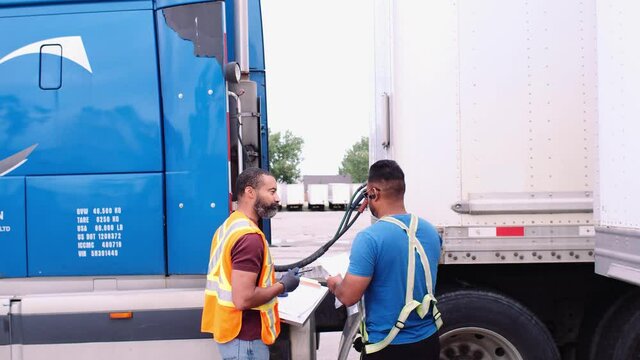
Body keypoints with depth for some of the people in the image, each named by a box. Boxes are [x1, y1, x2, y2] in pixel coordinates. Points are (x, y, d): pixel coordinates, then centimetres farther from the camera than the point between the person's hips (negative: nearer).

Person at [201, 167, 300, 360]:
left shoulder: (228, 226, 9)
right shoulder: (249, 237, -22)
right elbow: (243, 299, -27)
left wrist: (272, 281, 13)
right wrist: (282, 285, -13)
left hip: (230, 330, 9)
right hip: (245, 338, -9)